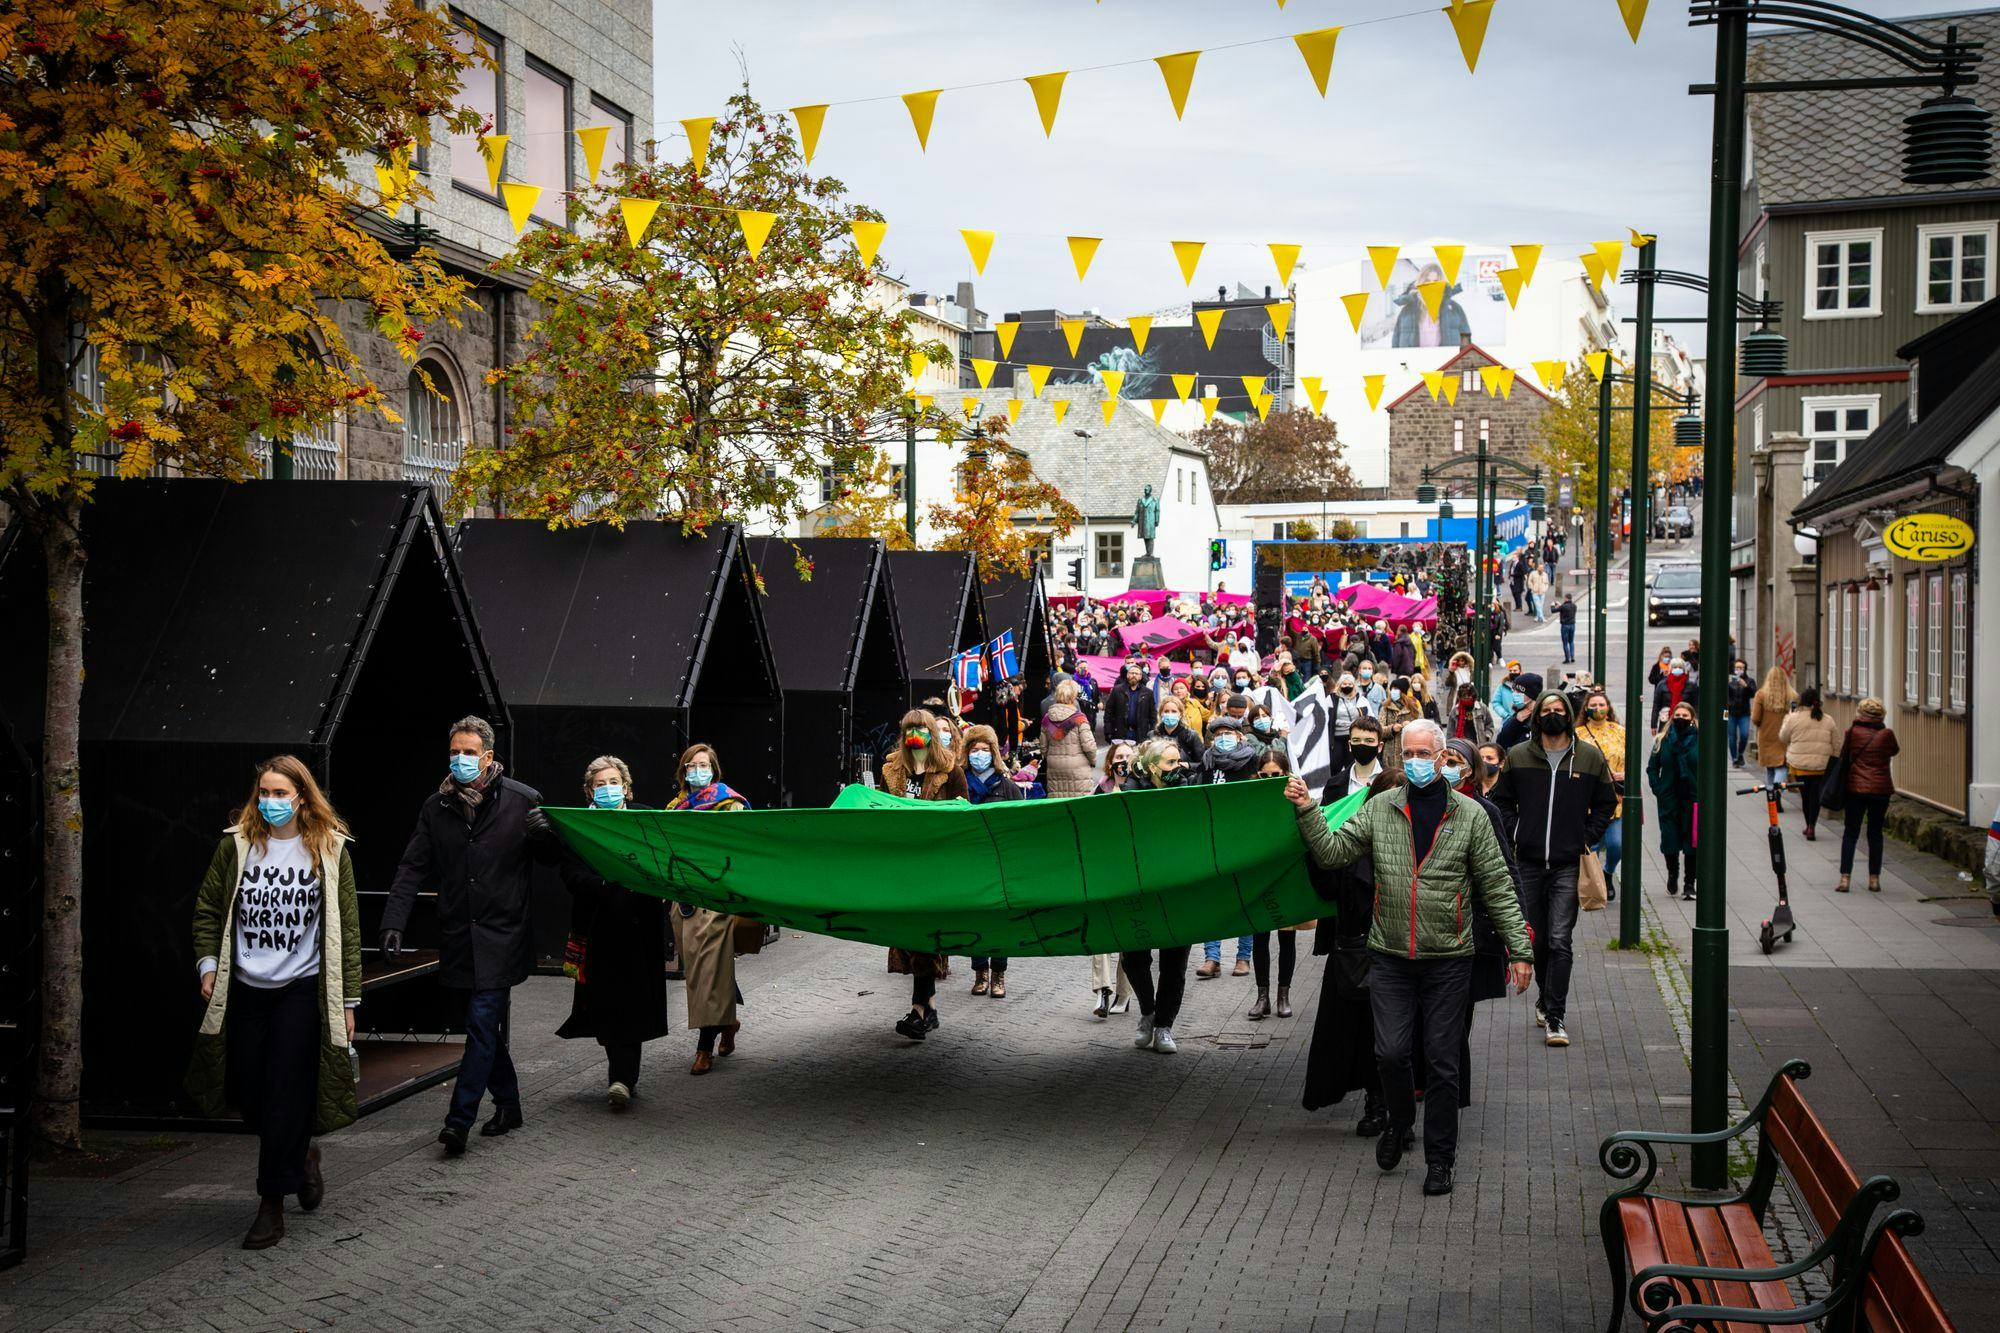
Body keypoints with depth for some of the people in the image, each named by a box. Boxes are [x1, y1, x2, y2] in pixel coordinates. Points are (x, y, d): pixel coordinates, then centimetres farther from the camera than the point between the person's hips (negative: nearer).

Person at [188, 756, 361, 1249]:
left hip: (302, 990, -3)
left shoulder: (329, 849, -2)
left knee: (286, 1094, -5)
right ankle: (302, 1156, 34)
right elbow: (208, 908, 11)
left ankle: (272, 1205, 4)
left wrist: (348, 1000, -3)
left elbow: (347, 928, -1)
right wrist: (208, 963, -2)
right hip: (245, 989, 3)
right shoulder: (237, 844, 1)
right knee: (248, 1092, 6)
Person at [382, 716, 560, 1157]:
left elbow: (555, 858, 5)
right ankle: (508, 1104, 27)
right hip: (459, 936, 4)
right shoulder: (436, 807, 7)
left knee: (482, 1022, -10)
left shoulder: (522, 800, -3)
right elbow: (413, 869, 7)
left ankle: (460, 1118, -10)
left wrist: (544, 835, -19)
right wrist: (394, 922, -4)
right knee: (486, 1025, 12)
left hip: (502, 935, -4)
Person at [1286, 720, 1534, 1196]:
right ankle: (1400, 1126, 26)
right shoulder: (1379, 809, 4)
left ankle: (1440, 1158, 16)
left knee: (1442, 1062, 3)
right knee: (1391, 1051, -3)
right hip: (1390, 956, 1)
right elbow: (1333, 852, 1)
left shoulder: (1470, 815, 0)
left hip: (1448, 960, -1)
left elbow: (1497, 887, 1)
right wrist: (1308, 812, -12)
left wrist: (1518, 948, -2)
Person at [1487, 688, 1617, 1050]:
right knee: (1536, 939, 12)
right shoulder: (1518, 757, 4)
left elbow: (1606, 803, 12)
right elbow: (1500, 800, 14)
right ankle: (1546, 997, 34)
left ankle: (1555, 1018, -8)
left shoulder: (1590, 757, 3)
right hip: (1529, 862, 2)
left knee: (1560, 941, -10)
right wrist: (1514, 834, 2)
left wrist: (1587, 839, 3)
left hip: (1568, 864, -2)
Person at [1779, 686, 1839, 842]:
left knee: (1805, 794, 12)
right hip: (1821, 765, 1)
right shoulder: (1828, 720, 1)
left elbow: (1783, 738, 6)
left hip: (1799, 764, -1)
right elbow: (1836, 743, 6)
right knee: (1815, 795, 5)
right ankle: (1812, 827, -5)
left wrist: (1787, 718, 17)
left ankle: (1809, 825, 20)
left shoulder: (1794, 718, -8)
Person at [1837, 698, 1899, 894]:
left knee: (1850, 833, 7)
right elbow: (1895, 750, 10)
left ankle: (1845, 877, 0)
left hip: (1856, 789, 0)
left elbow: (1843, 750, 8)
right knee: (1875, 833, 10)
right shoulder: (1886, 734, -8)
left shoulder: (1853, 732, -7)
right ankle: (1874, 879, 12)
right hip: (1880, 789, 0)